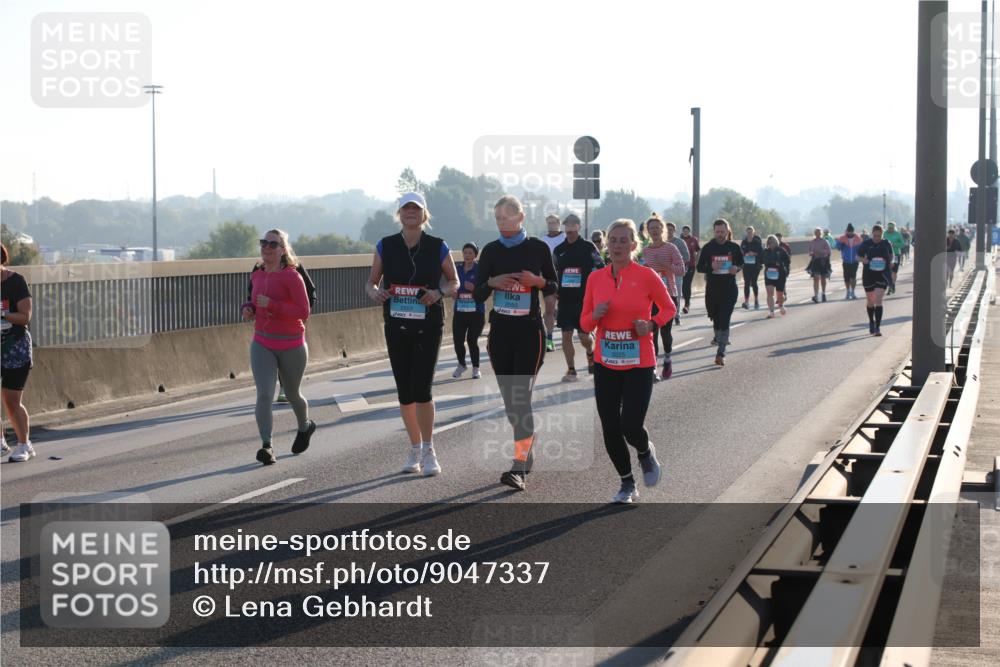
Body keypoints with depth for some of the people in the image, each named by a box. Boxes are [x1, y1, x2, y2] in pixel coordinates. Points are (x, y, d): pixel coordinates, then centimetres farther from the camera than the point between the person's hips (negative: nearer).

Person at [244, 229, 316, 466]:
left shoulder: (292, 277, -15)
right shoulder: (257, 276, 4)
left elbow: (304, 312, -20)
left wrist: (271, 305, -26)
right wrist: (249, 308, 1)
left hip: (291, 346, -3)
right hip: (262, 345, 4)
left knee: (292, 394, 16)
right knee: (264, 395, -16)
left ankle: (305, 427, 46)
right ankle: (266, 446, -21)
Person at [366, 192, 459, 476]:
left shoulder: (438, 247, -3)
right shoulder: (385, 246, 1)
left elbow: (454, 282, 6)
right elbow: (371, 282, 9)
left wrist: (438, 293, -15)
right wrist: (375, 293, -15)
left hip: (428, 326, -3)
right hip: (396, 326, 3)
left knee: (421, 389, -12)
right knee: (404, 391, 7)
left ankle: (428, 452, 0)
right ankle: (415, 449, 22)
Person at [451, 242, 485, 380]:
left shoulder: (480, 269, -5)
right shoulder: (458, 269, 9)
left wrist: (474, 288, -23)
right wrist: (453, 293, -1)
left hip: (476, 312, -4)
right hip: (459, 311, 4)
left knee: (472, 340, -3)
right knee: (457, 339, 0)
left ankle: (476, 368, 17)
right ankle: (461, 365, 26)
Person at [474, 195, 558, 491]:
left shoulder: (538, 248, -1)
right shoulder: (491, 251, 6)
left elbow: (554, 287, 7)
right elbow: (478, 294, 7)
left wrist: (538, 281, -14)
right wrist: (492, 282, -14)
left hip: (530, 331, -4)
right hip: (500, 331, 4)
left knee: (521, 396, -13)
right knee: (509, 399, 8)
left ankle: (519, 468, -17)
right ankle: (527, 448, 27)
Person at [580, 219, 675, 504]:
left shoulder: (646, 276, -7)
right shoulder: (596, 278, 2)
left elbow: (668, 308, 7)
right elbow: (585, 323, 9)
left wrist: (652, 325, -12)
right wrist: (595, 316, -13)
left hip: (639, 364, -3)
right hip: (605, 363, 3)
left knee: (631, 427, -12)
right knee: (610, 429, 3)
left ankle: (646, 453, 25)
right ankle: (627, 485, 23)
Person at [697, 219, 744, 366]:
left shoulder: (734, 247, 1)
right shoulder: (708, 248, 0)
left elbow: (741, 263, 15)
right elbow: (700, 267, 2)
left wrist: (737, 268, -8)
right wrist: (711, 267, -18)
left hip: (729, 289, -1)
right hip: (712, 289, 1)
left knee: (724, 320, -10)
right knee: (715, 318, 13)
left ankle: (721, 353, -12)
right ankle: (719, 338, 40)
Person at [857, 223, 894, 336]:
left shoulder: (886, 244, -1)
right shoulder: (866, 244, -4)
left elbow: (891, 254, 18)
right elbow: (858, 256, 6)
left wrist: (890, 262, -1)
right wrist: (863, 260, -14)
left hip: (882, 276, -1)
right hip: (868, 276, 1)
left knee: (878, 300, -14)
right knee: (870, 301, 14)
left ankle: (877, 327, -15)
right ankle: (871, 322, 38)